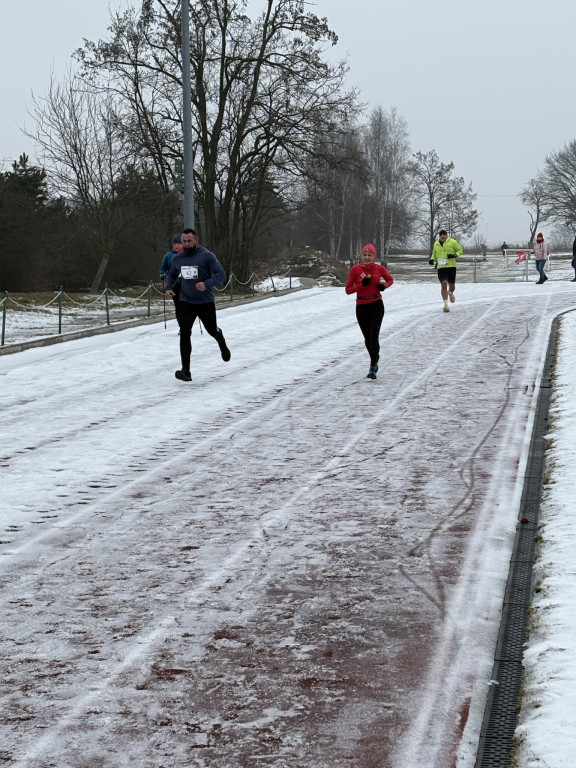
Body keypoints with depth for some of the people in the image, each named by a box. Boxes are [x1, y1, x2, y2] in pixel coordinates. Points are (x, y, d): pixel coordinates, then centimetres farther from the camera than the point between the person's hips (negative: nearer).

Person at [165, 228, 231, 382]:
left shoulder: (206, 255, -12)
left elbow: (221, 274, -17)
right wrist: (168, 288, 3)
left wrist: (207, 284, -33)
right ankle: (186, 371, -16)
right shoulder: (177, 258, 3)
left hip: (206, 302, -2)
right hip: (186, 302, 2)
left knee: (212, 330, 17)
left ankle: (223, 346, 54)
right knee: (184, 333, -15)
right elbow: (172, 275, 22)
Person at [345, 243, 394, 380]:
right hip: (361, 307, 2)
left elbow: (390, 279, 16)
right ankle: (375, 359, 37)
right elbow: (348, 290, -5)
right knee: (367, 338, 11)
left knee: (373, 337, -12)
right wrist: (362, 284, -19)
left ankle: (373, 368, -4)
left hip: (376, 306, -2)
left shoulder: (379, 268, -2)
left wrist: (384, 285, -6)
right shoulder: (355, 269, -4)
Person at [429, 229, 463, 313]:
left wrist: (455, 255, -13)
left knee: (452, 286, 6)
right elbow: (434, 254, 26)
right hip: (441, 268, 1)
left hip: (451, 267, -1)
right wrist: (432, 259, 5)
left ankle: (451, 293, 45)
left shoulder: (452, 242, -1)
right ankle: (446, 305, -10)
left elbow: (460, 250, 6)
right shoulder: (436, 244, 12)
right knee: (444, 284, -15)